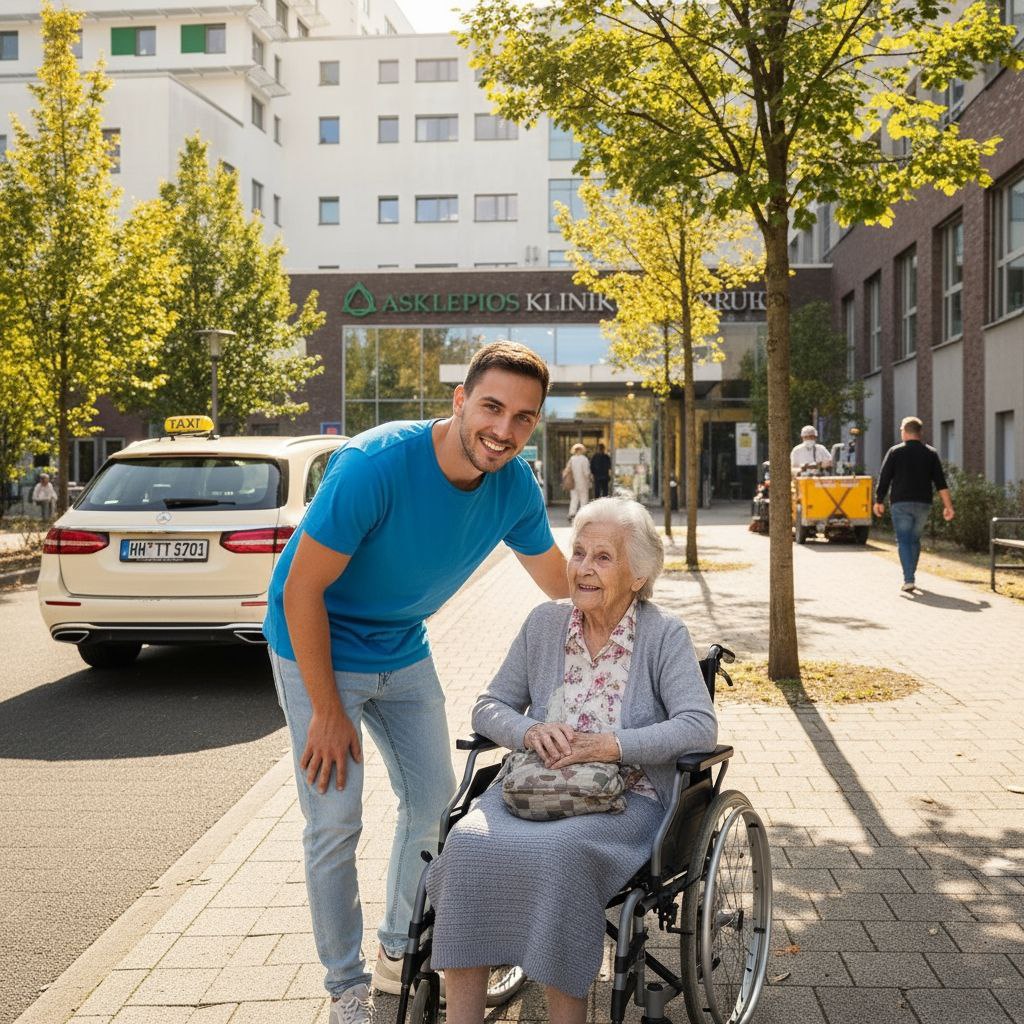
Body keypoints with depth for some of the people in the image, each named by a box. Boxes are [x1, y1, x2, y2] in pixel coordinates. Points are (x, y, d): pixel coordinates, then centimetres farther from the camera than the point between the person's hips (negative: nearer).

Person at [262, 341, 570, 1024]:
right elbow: (302, 589, -26)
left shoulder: (515, 488, -14)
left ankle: (399, 955, 34)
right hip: (318, 650, -6)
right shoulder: (373, 466, -32)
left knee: (434, 801, 13)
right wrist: (327, 711, -21)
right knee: (336, 823, -5)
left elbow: (562, 583, 4)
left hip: (404, 654, 6)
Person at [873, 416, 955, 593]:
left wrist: (879, 502, 7)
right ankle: (911, 576, 28)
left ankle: (909, 580, -17)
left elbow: (883, 479, -2)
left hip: (901, 503, -3)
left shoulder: (895, 452, -1)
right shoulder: (931, 453, 7)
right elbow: (941, 483, 2)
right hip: (923, 504, 3)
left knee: (904, 541, -5)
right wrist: (948, 505, 1)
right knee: (915, 540, 18)